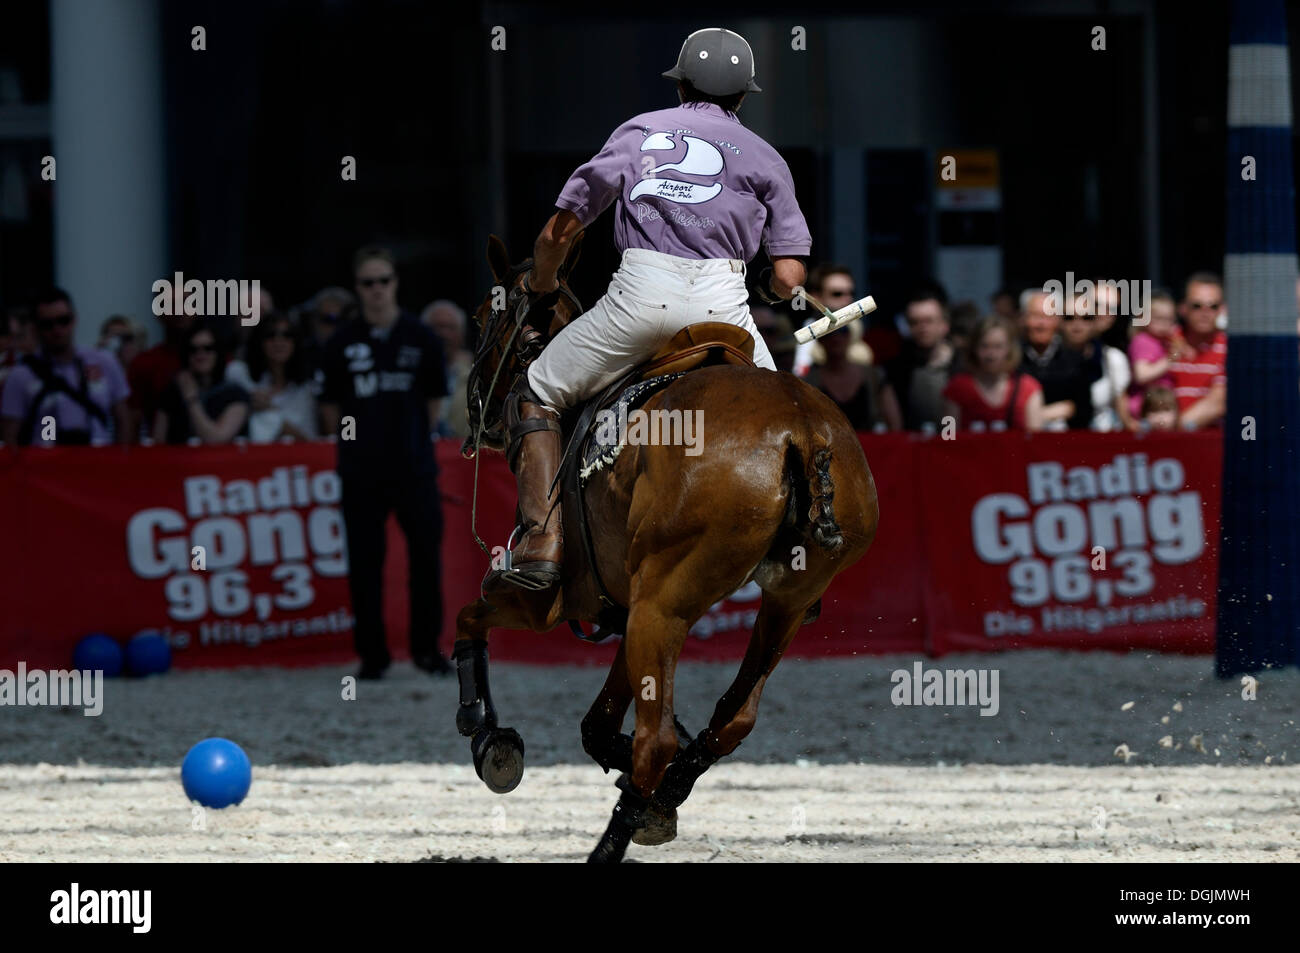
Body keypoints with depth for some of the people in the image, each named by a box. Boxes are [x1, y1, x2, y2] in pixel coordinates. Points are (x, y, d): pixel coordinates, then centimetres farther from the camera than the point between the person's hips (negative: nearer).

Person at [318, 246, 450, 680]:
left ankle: (426, 647, 11)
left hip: (414, 467, 0)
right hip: (361, 471, 0)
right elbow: (330, 408, 9)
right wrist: (353, 441, 8)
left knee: (425, 553, -1)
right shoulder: (343, 343, 2)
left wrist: (413, 439, 9)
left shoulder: (422, 339, 1)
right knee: (365, 561, 1)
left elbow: (434, 401, 9)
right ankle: (372, 654, 8)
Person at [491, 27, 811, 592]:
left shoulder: (639, 131, 19)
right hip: (722, 301, 1)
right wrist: (768, 290, 32)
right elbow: (789, 277, 8)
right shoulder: (763, 157, 19)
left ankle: (541, 544, 1)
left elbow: (559, 231, 14)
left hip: (640, 292, -1)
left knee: (536, 395, 16)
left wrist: (540, 286, 34)